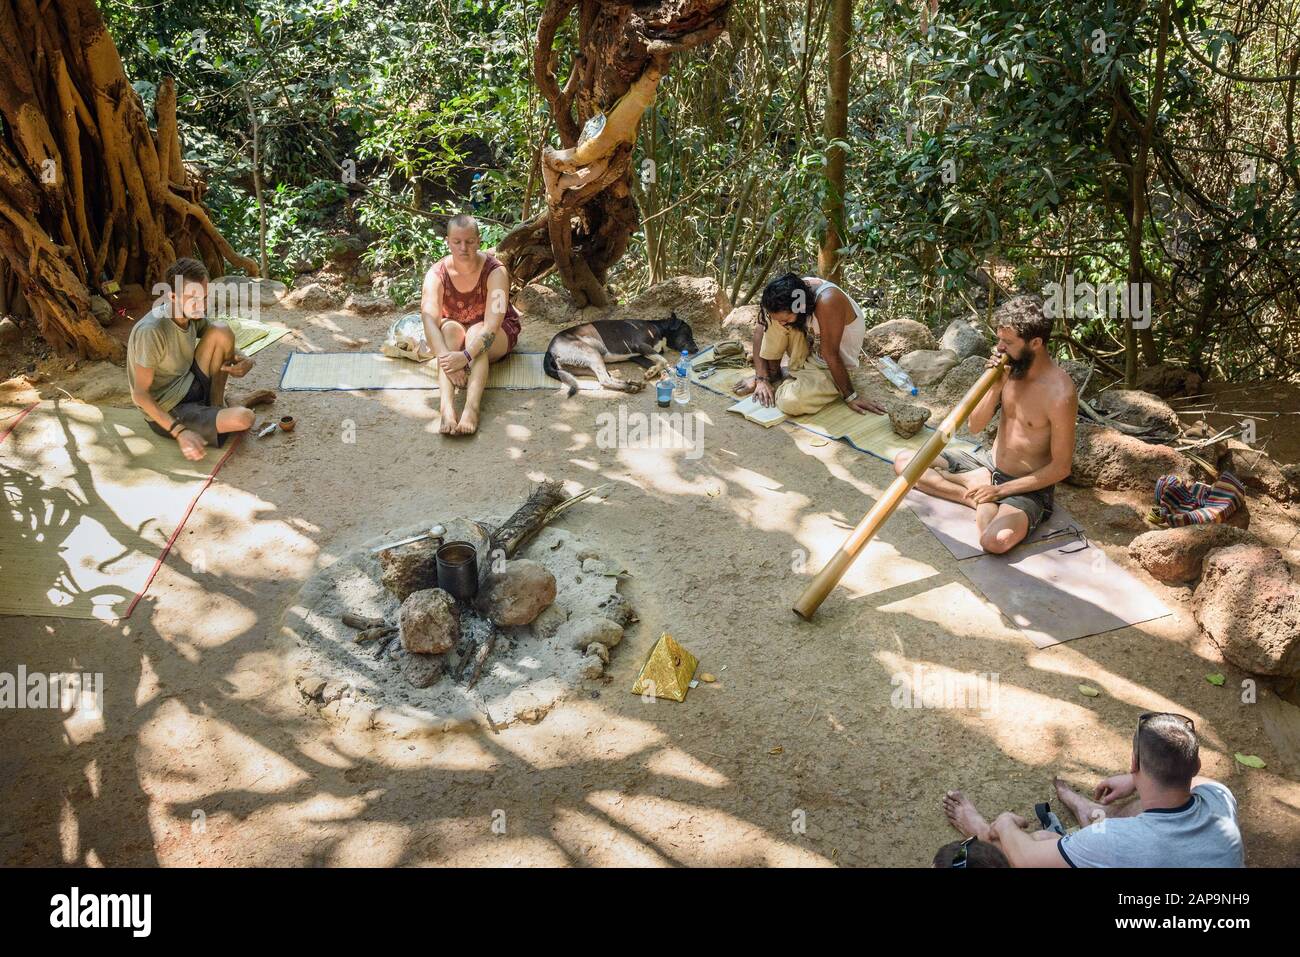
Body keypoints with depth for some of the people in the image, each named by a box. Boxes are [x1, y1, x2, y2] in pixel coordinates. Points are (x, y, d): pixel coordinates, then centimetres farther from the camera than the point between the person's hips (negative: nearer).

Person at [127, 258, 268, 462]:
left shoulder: (193, 313, -7)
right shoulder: (150, 331, -29)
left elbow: (224, 342, 10)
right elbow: (140, 395, -24)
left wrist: (243, 359, -15)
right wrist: (179, 431, -33)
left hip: (189, 384, 8)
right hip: (166, 413, -7)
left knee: (222, 332, -9)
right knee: (244, 419, -28)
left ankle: (217, 406, 2)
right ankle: (241, 404, 11)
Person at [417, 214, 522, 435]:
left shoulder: (495, 271, -24)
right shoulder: (437, 274, -18)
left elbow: (492, 324, -35)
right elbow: (429, 319, -32)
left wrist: (466, 356, -50)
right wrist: (445, 357, -50)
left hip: (499, 336, -1)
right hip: (452, 334, 1)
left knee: (476, 332, -34)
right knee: (450, 328, -32)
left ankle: (471, 408, -55)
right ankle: (447, 407, -52)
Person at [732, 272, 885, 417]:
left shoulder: (827, 301, -36)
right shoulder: (789, 293, -19)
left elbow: (831, 355, -29)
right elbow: (761, 330, -14)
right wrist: (762, 378, -19)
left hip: (833, 366, -5)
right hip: (809, 351, 5)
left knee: (791, 402, -30)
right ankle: (771, 374, 1)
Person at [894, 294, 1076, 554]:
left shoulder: (1060, 394, -24)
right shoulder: (1010, 368, -6)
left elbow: (1060, 468, -18)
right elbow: (975, 426, -3)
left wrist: (999, 490, -18)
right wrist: (995, 387, -20)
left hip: (1027, 487, -6)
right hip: (988, 464, 7)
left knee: (996, 540, -37)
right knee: (904, 461, -1)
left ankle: (986, 500, -5)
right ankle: (980, 497, -7)